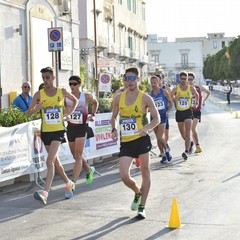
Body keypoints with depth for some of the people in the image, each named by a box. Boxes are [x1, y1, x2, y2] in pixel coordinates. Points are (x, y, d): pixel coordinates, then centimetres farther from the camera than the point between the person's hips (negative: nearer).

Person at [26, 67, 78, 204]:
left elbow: (75, 101, 20)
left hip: (58, 131, -3)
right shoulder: (39, 94, 1)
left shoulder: (62, 92, 0)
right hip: (46, 131, 3)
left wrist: (68, 115, 8)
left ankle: (45, 193, -23)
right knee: (55, 161, 15)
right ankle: (69, 184, 36)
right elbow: (28, 113, 1)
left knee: (50, 161, -17)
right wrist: (36, 108, -20)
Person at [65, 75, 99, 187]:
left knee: (78, 156, -11)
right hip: (70, 128, 4)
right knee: (75, 156, 15)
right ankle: (89, 170, 41)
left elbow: (95, 103, 17)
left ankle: (73, 182, -16)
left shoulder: (87, 97, -3)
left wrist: (92, 114, 8)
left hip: (82, 127, -4)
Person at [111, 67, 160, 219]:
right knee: (124, 176, -6)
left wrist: (147, 128, -18)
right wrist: (114, 129, -1)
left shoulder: (145, 98, -3)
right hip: (125, 142, 2)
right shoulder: (118, 98, 6)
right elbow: (114, 117, 18)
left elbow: (157, 119, 0)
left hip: (142, 140, -2)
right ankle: (138, 192, 27)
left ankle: (142, 207, 17)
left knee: (145, 172, 4)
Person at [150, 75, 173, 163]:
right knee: (158, 138, 7)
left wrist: (168, 111, -7)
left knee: (159, 137, -15)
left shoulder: (164, 92, -2)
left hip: (163, 116, -3)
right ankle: (163, 155, 21)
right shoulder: (150, 94, 5)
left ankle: (166, 150, 10)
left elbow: (171, 102, 6)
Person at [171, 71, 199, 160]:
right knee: (182, 134, 15)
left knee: (187, 133, -14)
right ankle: (190, 143, 44)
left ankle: (186, 151, -18)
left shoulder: (191, 88, 0)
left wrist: (196, 103, 9)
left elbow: (197, 95, 19)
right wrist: (175, 98, -19)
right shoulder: (175, 89, -2)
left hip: (188, 112, -2)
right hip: (179, 112, 2)